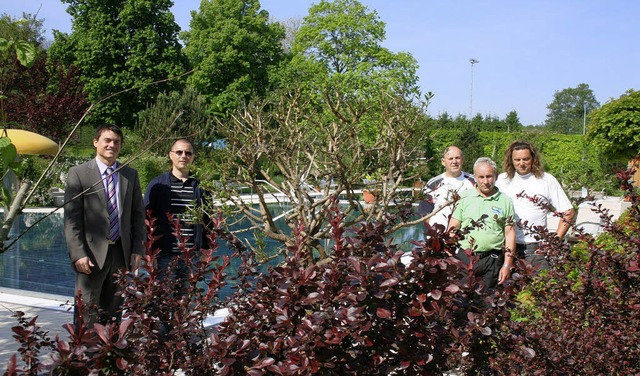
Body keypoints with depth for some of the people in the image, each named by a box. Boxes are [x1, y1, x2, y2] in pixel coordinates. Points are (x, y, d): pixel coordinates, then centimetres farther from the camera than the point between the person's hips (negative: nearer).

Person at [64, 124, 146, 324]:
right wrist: (78, 254, -13)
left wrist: (137, 249, 3)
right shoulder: (78, 173, -1)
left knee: (113, 313, 11)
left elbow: (138, 215, 12)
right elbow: (71, 218, -5)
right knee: (87, 315, -3)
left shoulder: (131, 175, 11)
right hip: (92, 254, -4)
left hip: (121, 253, 4)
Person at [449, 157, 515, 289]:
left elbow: (510, 233, 6)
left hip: (493, 260, 0)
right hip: (464, 257, 0)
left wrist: (507, 265, 0)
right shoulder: (464, 197, 5)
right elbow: (453, 228, 5)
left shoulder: (505, 201, 6)